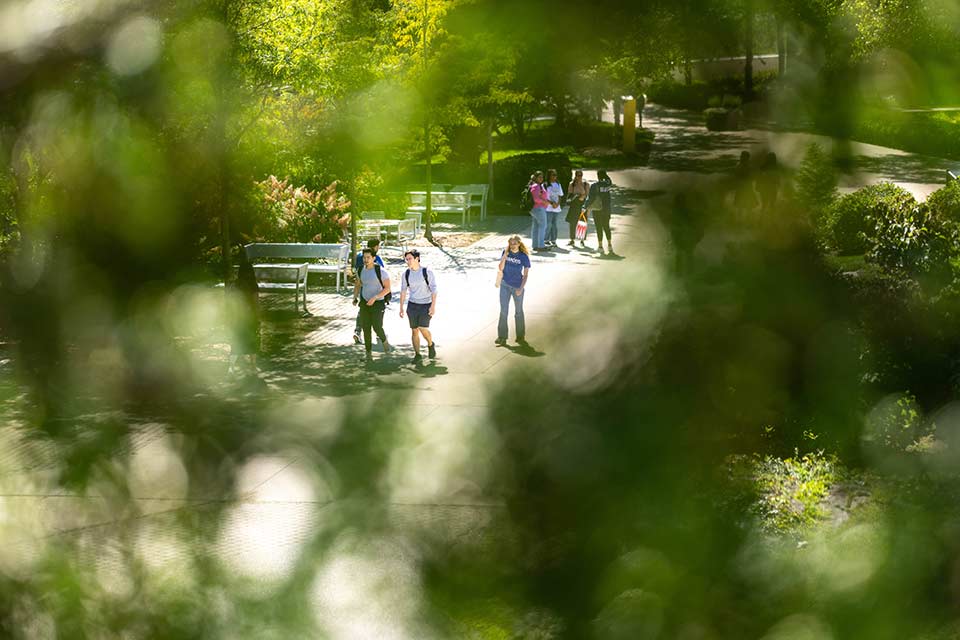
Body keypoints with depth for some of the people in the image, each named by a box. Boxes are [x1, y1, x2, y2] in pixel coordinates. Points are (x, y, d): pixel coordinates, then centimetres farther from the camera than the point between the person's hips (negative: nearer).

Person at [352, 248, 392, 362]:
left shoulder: (381, 271, -18)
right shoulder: (361, 270, 0)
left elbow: (387, 288, -17)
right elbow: (357, 285, 18)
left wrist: (374, 298, -27)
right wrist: (355, 298, 3)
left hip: (378, 303, -4)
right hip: (365, 302, 4)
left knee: (377, 328, -13)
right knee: (366, 328, 0)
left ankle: (384, 341, 21)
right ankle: (368, 353, 11)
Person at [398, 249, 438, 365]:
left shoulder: (427, 272, -10)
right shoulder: (406, 274, 2)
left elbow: (434, 290, -10)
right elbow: (403, 291, 9)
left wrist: (433, 306, -17)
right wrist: (401, 307, 6)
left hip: (426, 305, -4)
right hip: (412, 305, 4)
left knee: (423, 328, -16)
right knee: (414, 330, 2)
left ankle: (430, 345, 13)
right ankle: (417, 355, 12)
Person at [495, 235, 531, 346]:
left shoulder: (524, 257, -12)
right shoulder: (505, 253, -5)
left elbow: (525, 274, -8)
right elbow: (501, 268, -11)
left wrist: (521, 288, -15)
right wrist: (505, 255, -19)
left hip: (517, 287, -2)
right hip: (505, 285, 2)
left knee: (519, 312, 11)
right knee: (503, 311, 4)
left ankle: (520, 337, 22)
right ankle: (502, 337, 10)